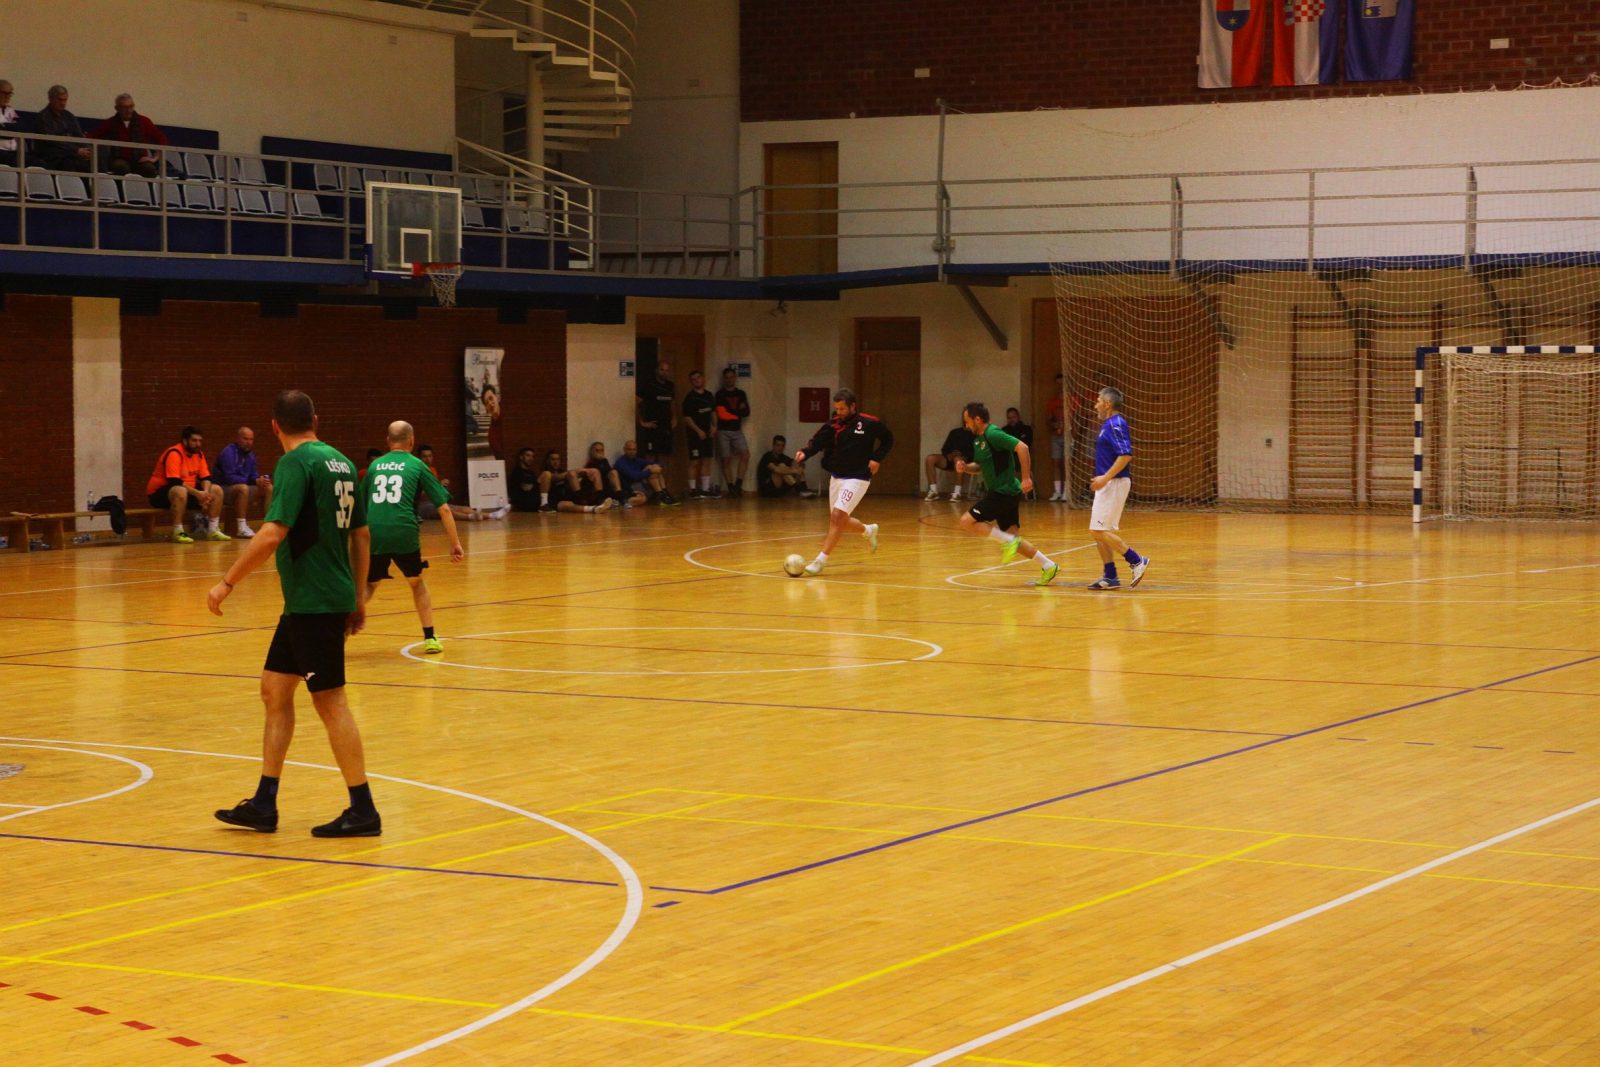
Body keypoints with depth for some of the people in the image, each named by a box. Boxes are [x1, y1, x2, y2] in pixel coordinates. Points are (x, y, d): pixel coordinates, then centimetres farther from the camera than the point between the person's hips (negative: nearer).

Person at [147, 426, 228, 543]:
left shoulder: (199, 454, 4)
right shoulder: (174, 454, -22)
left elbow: (205, 478, 4)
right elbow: (174, 482, -30)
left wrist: (206, 493, -17)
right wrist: (197, 493, -32)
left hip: (188, 490, 9)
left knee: (217, 490, -2)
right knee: (180, 491, -42)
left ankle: (212, 531, 0)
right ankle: (178, 533, -33)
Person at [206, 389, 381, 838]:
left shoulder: (296, 464, -14)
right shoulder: (341, 463, 11)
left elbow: (273, 533, -23)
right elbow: (362, 535, 16)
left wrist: (227, 582, -17)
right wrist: (357, 599, 22)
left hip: (315, 603, -9)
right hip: (307, 602, 9)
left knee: (330, 701, -4)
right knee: (274, 689, 13)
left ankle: (363, 810, 1)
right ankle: (264, 804, 15)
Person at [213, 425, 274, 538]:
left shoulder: (250, 455, 9)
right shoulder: (228, 453, -15)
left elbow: (254, 475, 12)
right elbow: (229, 478, -24)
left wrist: (261, 480, -14)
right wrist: (255, 481, -26)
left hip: (242, 489, 8)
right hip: (223, 490, -8)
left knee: (269, 488, -5)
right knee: (243, 488, -37)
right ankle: (241, 528, -37)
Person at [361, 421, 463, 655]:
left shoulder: (375, 465, 18)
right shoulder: (417, 466, 10)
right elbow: (443, 508, 5)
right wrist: (455, 544, 9)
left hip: (373, 532, 2)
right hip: (404, 532, -2)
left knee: (368, 585, 21)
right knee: (416, 582, 23)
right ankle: (429, 638, 18)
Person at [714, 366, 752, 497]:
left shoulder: (741, 394, 13)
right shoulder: (720, 394, -1)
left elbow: (746, 412, 6)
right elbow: (721, 414, -10)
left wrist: (731, 412, -8)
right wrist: (738, 411, -3)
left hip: (737, 430, 3)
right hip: (723, 431, -3)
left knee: (745, 454, -14)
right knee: (726, 460, -3)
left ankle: (738, 484, -11)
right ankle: (731, 488, 0)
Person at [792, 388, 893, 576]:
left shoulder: (869, 424, -8)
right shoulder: (833, 426, -1)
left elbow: (888, 439, 6)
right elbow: (817, 442, -13)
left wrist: (877, 459, -7)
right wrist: (804, 453, -33)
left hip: (857, 479, -6)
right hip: (836, 477, 6)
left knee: (837, 516, -16)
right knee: (840, 520, 13)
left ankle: (821, 559, -12)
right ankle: (869, 530, 42)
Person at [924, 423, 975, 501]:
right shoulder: (955, 432, 18)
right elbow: (944, 449, 18)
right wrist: (949, 455, -3)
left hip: (966, 460, -5)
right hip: (950, 459, 5)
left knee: (958, 459, -41)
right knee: (930, 459, -18)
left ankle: (957, 493, -40)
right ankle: (933, 491, -23)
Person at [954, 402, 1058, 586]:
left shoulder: (993, 434, -17)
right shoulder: (978, 439, 12)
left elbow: (1022, 447, -25)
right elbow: (979, 466, 24)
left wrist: (1026, 478, -26)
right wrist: (965, 467, 2)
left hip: (1004, 493, -10)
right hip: (999, 492, 10)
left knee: (967, 522, -13)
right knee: (1012, 539, 10)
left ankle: (1008, 542, -9)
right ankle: (1048, 566, 14)